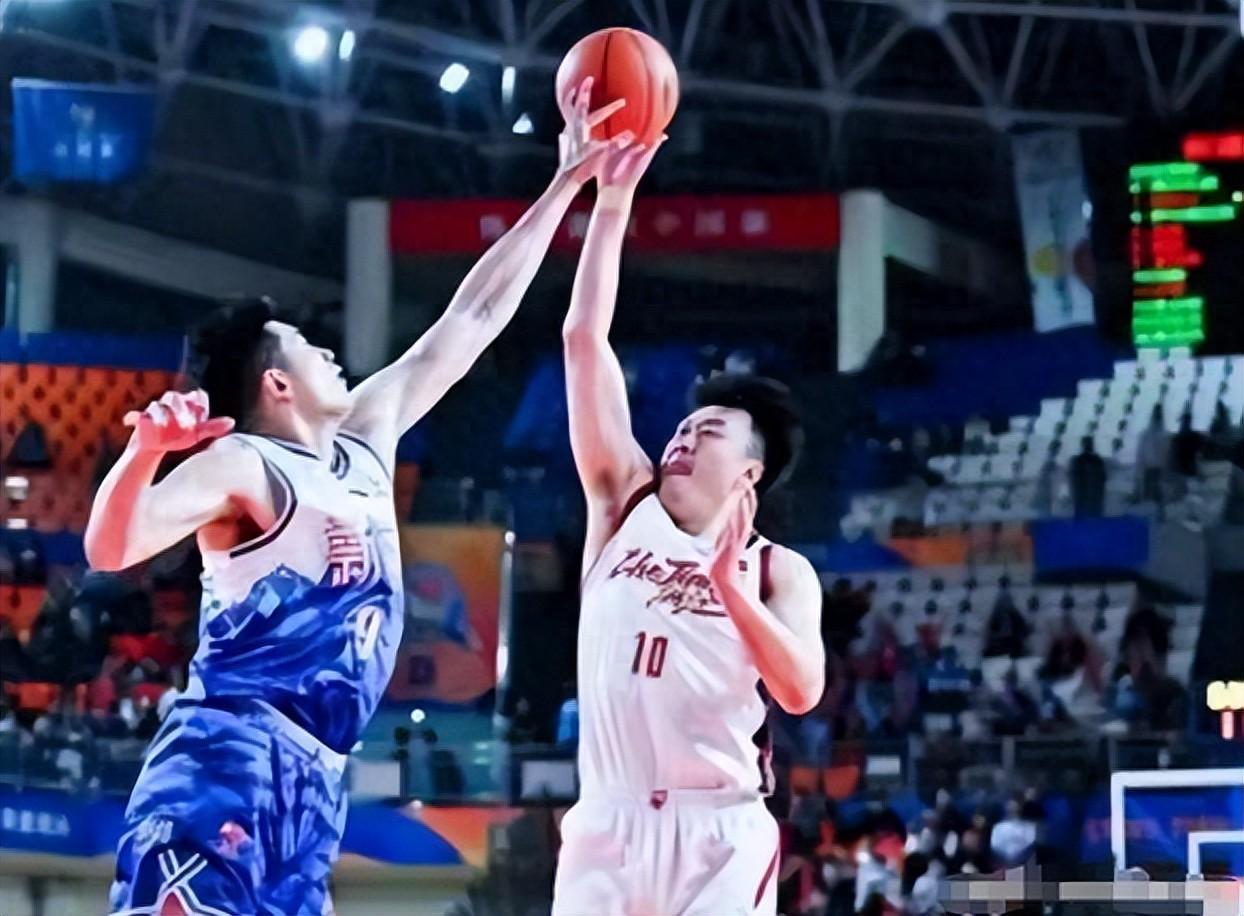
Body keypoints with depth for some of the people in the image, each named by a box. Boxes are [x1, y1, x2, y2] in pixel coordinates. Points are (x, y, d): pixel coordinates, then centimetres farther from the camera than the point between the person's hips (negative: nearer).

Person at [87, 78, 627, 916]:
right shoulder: (243, 467, -4)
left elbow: (470, 321, 28)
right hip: (229, 763, -9)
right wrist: (145, 451, -40)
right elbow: (112, 547, -20)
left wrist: (570, 183, 31)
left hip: (309, 781, 9)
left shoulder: (364, 443, 21)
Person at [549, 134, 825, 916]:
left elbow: (802, 692, -10)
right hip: (609, 824, 3)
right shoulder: (626, 507, 13)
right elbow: (584, 340, 8)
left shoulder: (779, 570, 7)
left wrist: (730, 586, -19)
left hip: (719, 833, -2)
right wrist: (612, 201, 3)